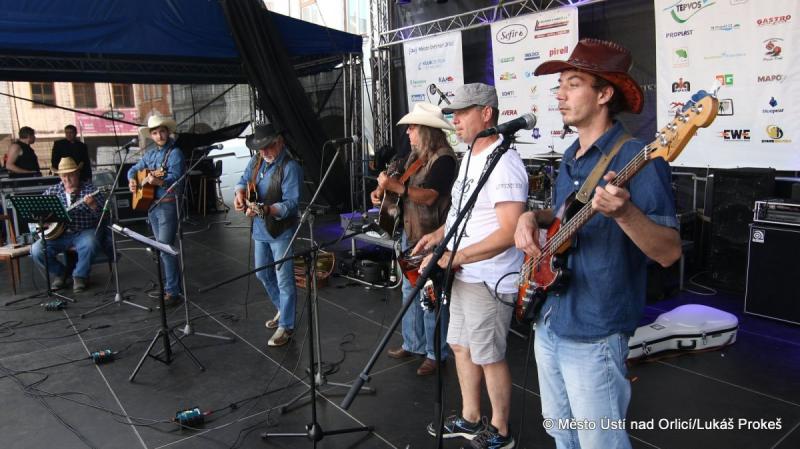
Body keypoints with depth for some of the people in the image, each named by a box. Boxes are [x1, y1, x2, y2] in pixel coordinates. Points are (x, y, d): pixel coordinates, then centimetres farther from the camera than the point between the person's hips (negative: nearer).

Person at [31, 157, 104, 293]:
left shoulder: (89, 189, -2)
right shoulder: (52, 191, 9)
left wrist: (92, 205, -29)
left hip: (84, 232, -3)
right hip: (59, 233, 4)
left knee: (89, 244, -36)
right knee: (36, 250, -19)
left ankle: (80, 275, -9)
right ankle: (60, 272, 9)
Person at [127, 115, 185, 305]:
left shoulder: (175, 153, -10)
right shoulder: (150, 153, 12)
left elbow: (175, 179, -23)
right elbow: (134, 169, 24)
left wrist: (159, 182, -41)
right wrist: (132, 180, 3)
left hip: (168, 205, -8)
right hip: (151, 205, 8)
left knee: (166, 249, -10)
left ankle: (173, 292, -5)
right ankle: (171, 284, 26)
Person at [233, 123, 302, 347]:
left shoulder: (290, 167, -20)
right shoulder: (257, 160, 4)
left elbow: (291, 204, -25)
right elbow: (244, 180, 17)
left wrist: (264, 209, -38)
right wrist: (240, 192, -6)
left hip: (281, 230, -8)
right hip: (260, 229, 8)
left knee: (284, 280, 0)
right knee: (263, 274, 21)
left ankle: (286, 327, 13)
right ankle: (282, 309, 41)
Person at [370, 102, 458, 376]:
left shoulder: (443, 158, -17)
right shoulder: (415, 155, 12)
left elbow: (428, 196, -25)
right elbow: (404, 185, 22)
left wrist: (394, 186, -29)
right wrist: (383, 190, 4)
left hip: (431, 237, -9)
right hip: (409, 233, 9)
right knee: (410, 291, 16)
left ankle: (435, 354, 13)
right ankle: (413, 344, 30)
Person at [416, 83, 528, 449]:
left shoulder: (503, 164, -20)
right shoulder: (470, 158, 11)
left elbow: (509, 232, -27)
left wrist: (452, 257, -27)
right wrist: (440, 233, 8)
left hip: (488, 281, -10)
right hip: (463, 275, 10)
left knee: (489, 357, 5)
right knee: (461, 347, 19)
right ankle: (470, 419, 38)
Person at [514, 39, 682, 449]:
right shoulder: (570, 158, 9)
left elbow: (669, 253, -20)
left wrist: (623, 212, -39)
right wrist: (533, 218, 1)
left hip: (593, 336, -8)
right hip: (548, 324, 8)